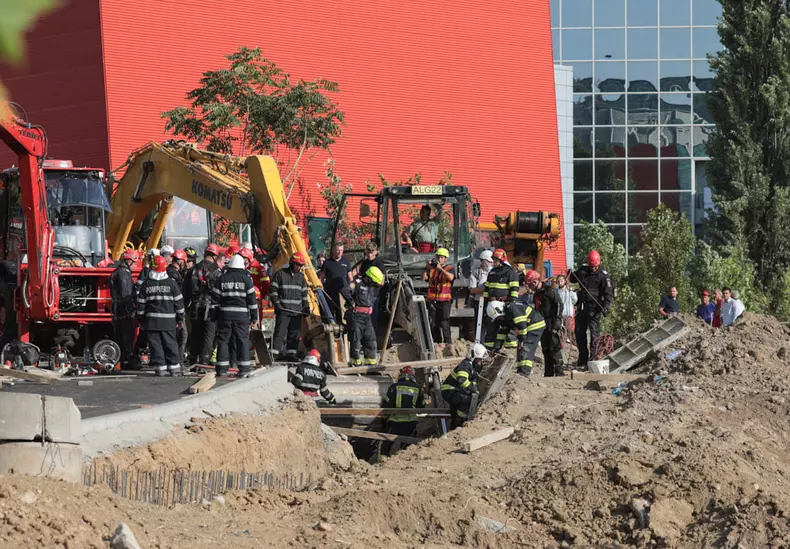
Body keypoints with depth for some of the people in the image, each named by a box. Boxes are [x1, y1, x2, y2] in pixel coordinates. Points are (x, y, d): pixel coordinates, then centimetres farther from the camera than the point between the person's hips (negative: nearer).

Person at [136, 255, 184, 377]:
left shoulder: (146, 284, 1)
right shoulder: (171, 283, -1)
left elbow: (141, 303, 5)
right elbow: (179, 301, 2)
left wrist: (141, 319, 14)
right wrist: (180, 318, 10)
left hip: (151, 320, 0)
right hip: (168, 320, 0)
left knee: (155, 344, 3)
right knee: (170, 343, 5)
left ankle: (159, 368, -1)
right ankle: (174, 368, 6)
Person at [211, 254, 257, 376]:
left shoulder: (221, 278, 4)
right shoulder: (246, 278, -1)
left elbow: (215, 298, 5)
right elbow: (252, 299, 0)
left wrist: (215, 315, 12)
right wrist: (254, 316, 6)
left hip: (225, 314, 1)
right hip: (241, 314, -1)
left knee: (223, 340, 7)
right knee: (242, 340, 3)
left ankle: (222, 369, 6)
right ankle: (244, 369, -1)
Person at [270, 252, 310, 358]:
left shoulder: (301, 277, 15)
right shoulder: (280, 274, -1)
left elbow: (304, 294, 21)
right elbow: (273, 291, -1)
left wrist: (306, 307, 12)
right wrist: (277, 304, -10)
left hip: (297, 311, 5)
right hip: (283, 310, -5)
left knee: (294, 334, 5)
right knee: (280, 333, -10)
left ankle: (292, 353, 10)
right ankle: (275, 353, -12)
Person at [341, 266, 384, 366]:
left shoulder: (373, 286, 12)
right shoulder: (358, 283, -13)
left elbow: (375, 297, 33)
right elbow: (344, 290, -28)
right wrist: (352, 303, -19)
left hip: (367, 317, 7)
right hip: (356, 316, -7)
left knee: (371, 339, 8)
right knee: (356, 340, -3)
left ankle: (371, 362, 15)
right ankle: (356, 363, 4)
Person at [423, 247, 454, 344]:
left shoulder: (449, 268, 2)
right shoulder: (432, 268, 13)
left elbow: (451, 277, -19)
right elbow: (424, 278, 2)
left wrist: (440, 268, -25)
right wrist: (426, 268, -13)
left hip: (444, 301, -5)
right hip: (432, 300, 5)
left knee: (444, 323, -9)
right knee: (433, 323, 8)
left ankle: (447, 343, -7)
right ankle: (437, 341, 16)